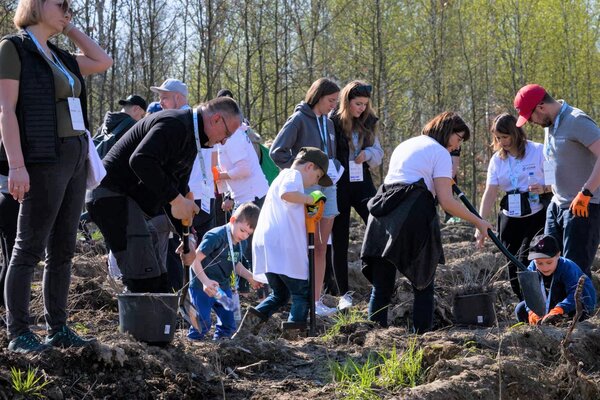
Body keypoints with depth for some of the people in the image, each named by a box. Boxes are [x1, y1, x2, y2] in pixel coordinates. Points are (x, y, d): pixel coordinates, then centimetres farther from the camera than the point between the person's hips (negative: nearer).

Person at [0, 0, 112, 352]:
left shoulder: (59, 57, 18)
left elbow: (103, 62, 18)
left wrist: (70, 29, 16)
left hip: (75, 158, 8)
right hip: (43, 160, -8)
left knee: (63, 249, 8)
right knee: (30, 248, -7)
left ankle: (58, 328, 12)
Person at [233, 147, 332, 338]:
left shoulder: (282, 176, 28)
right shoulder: (294, 175, -2)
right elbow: (286, 193, -24)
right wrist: (309, 198, -12)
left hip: (267, 246, 9)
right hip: (283, 246, -9)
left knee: (280, 295, 16)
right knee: (302, 292, 0)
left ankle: (254, 317, -4)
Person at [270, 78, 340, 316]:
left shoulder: (328, 123, 15)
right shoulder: (299, 119, -6)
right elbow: (276, 151, -10)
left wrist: (335, 170, 5)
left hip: (328, 188, 7)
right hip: (307, 188, -7)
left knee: (322, 248, 7)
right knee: (313, 246, -9)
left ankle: (316, 299, 11)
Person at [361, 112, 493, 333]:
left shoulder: (405, 145, 26)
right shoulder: (440, 152, 3)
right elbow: (446, 201, -6)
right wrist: (478, 222, 1)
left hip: (383, 212, 6)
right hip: (414, 214, -6)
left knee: (381, 287, 4)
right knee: (423, 285, 6)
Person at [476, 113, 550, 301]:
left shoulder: (538, 151, -5)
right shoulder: (497, 159, 7)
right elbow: (490, 193, -1)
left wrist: (544, 189, -22)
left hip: (536, 215, -5)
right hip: (510, 218, 5)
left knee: (525, 260, -17)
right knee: (513, 265, 3)